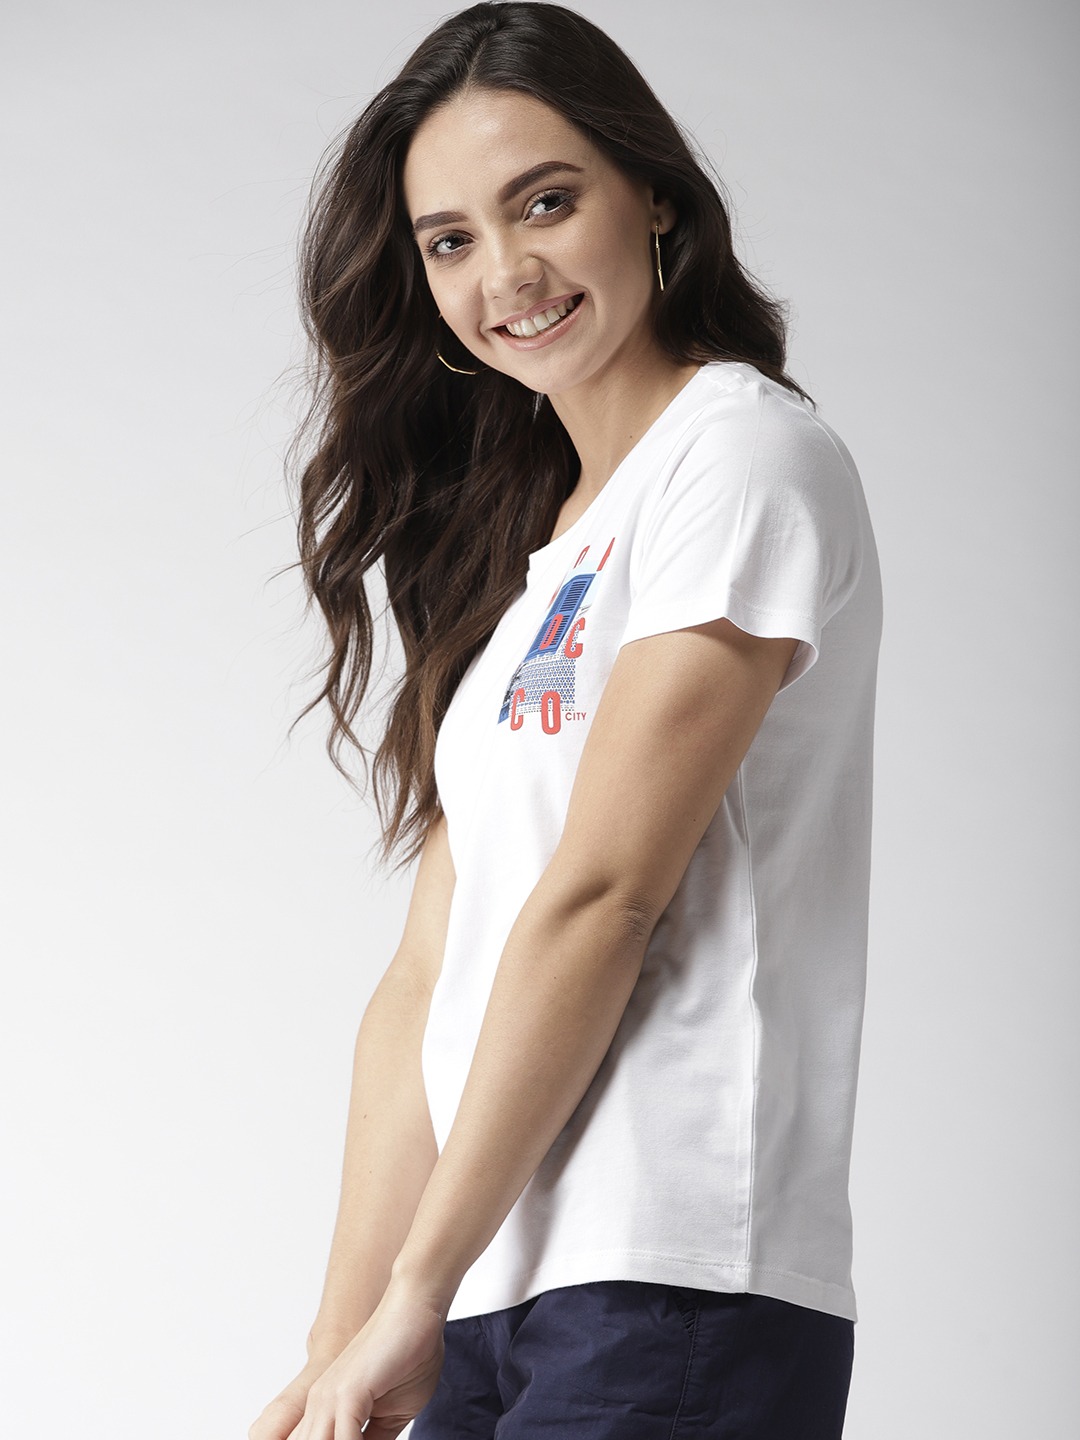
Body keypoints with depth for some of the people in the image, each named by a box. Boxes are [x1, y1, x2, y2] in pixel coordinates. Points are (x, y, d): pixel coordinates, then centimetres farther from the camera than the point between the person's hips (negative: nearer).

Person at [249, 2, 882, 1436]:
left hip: (672, 1293, -7)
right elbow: (428, 976, 12)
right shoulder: (521, 543, 19)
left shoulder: (747, 457, -4)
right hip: (492, 1305, 7)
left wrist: (413, 1292, -9)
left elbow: (603, 895, -11)